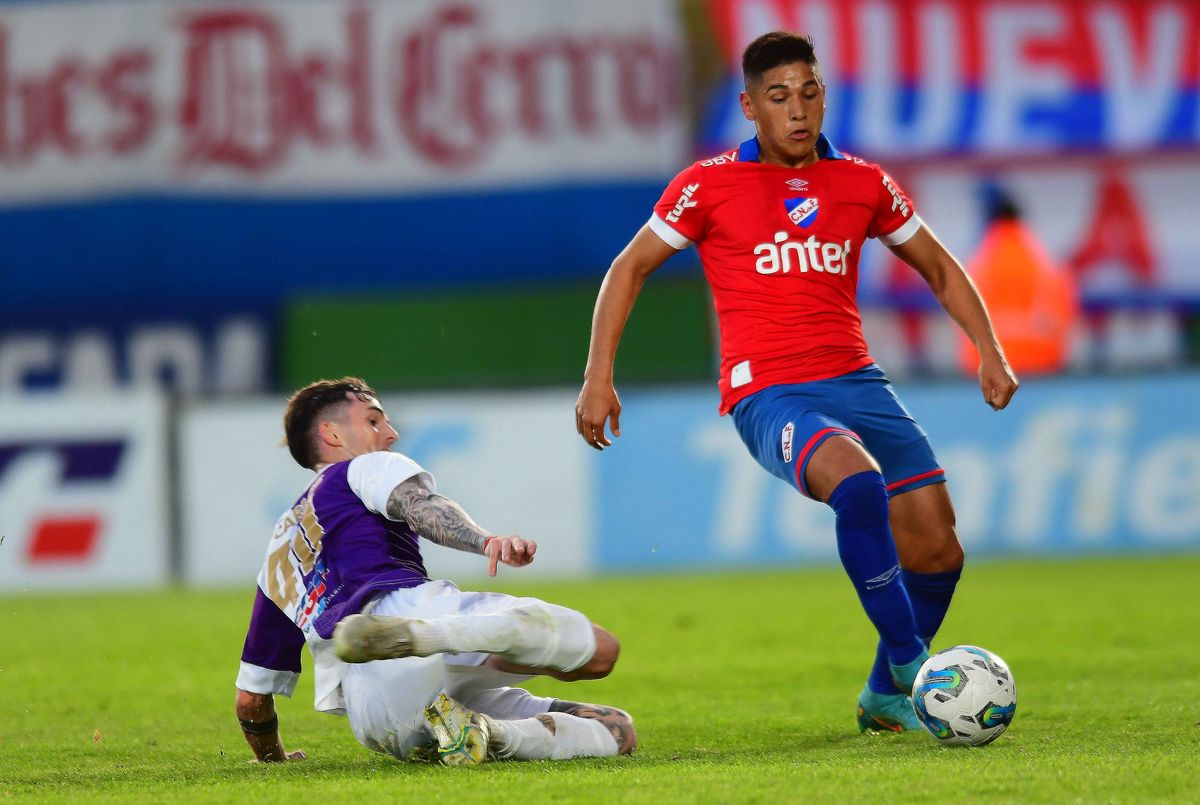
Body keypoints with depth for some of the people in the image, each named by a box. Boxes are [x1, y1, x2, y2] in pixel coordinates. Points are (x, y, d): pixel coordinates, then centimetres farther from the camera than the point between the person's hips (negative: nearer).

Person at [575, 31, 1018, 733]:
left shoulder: (863, 183, 12)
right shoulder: (711, 184, 2)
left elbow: (939, 268, 23)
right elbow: (630, 268, 10)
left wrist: (989, 350, 9)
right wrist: (599, 377, 2)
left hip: (856, 381, 5)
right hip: (768, 394, -5)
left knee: (937, 550, -2)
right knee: (858, 481, -35)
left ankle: (887, 697, 21)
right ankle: (910, 661, -29)